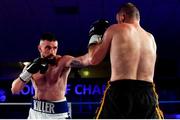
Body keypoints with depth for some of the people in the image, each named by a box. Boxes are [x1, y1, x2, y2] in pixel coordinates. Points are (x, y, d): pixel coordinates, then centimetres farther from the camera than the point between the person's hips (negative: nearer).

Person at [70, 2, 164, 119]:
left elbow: (93, 59, 9)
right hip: (148, 94, 3)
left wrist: (95, 36, 25)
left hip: (120, 91, -3)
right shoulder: (150, 38, 18)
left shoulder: (115, 29, 7)